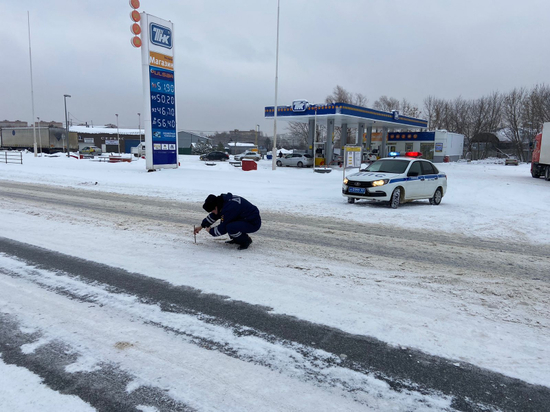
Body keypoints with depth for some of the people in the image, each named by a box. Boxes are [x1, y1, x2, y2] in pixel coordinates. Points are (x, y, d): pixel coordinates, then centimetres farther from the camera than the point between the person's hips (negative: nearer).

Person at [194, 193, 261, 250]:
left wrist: (210, 231, -1)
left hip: (253, 223, -10)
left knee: (230, 227, -31)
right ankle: (236, 239, 17)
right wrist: (202, 226, 20)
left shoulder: (228, 209, -27)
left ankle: (246, 240, -6)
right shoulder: (224, 200, 1)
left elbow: (222, 229, -18)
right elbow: (214, 215, 18)